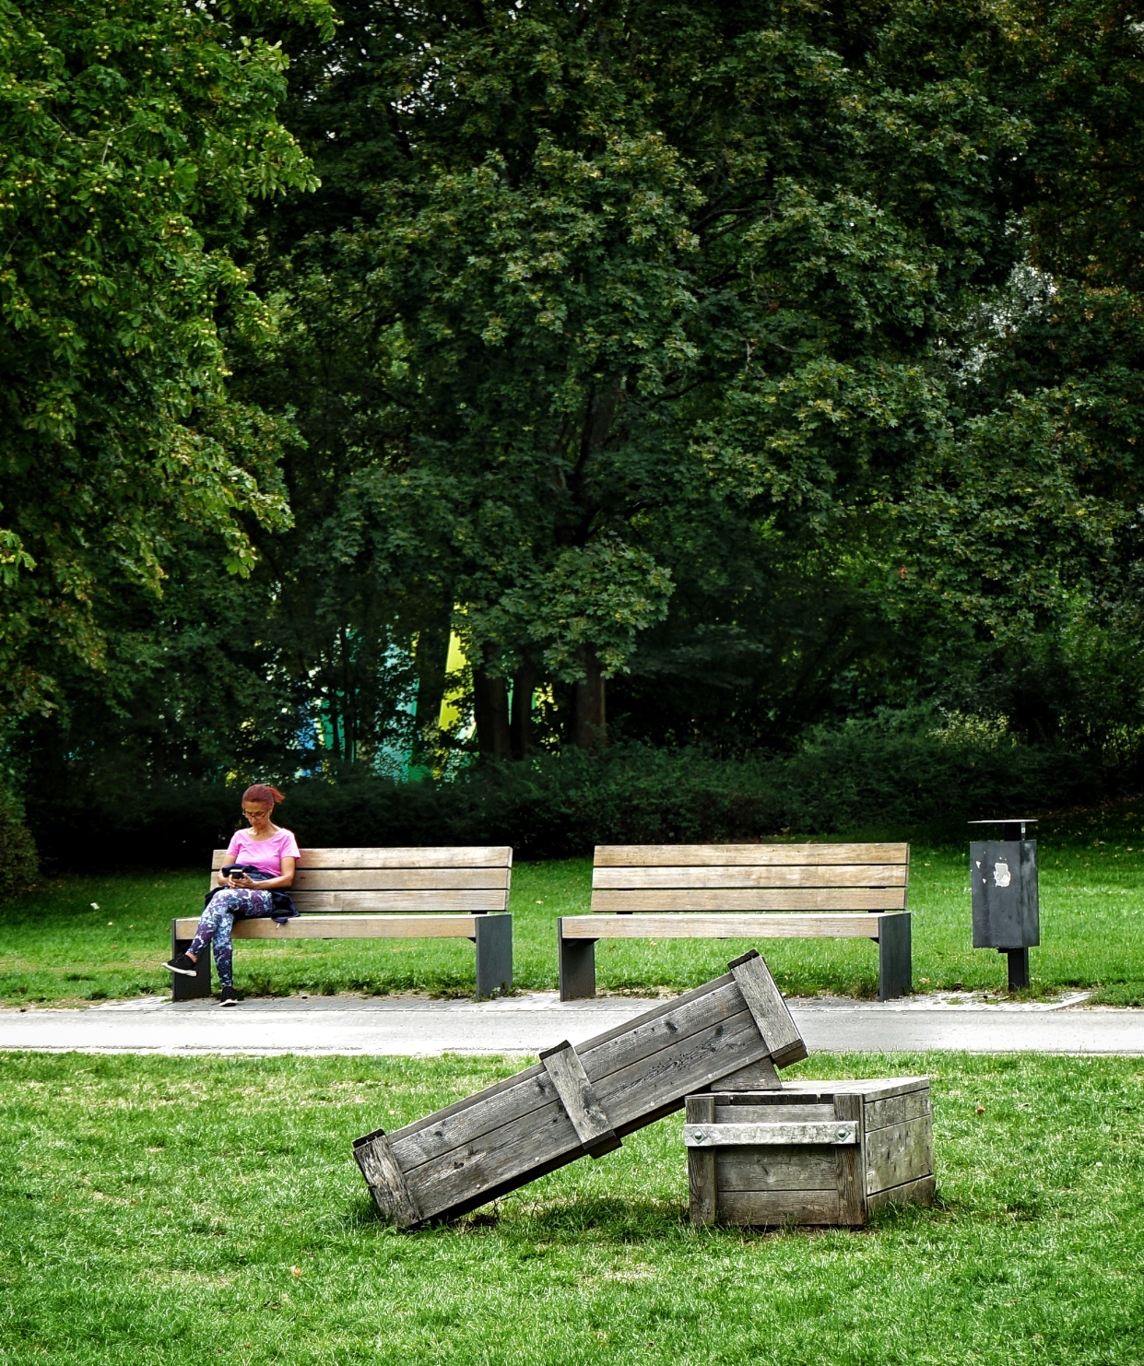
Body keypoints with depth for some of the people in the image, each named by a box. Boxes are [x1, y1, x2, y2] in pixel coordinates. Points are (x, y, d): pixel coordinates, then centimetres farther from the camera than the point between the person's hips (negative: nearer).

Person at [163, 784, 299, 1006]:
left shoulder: (284, 838, 12)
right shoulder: (240, 837, 24)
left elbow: (287, 878, 0)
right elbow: (220, 876, 18)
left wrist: (254, 884, -15)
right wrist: (229, 880, -7)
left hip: (265, 898, -3)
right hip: (234, 895, 3)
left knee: (224, 897, -37)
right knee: (222, 918, -36)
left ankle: (191, 958, -43)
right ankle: (226, 987, -43)